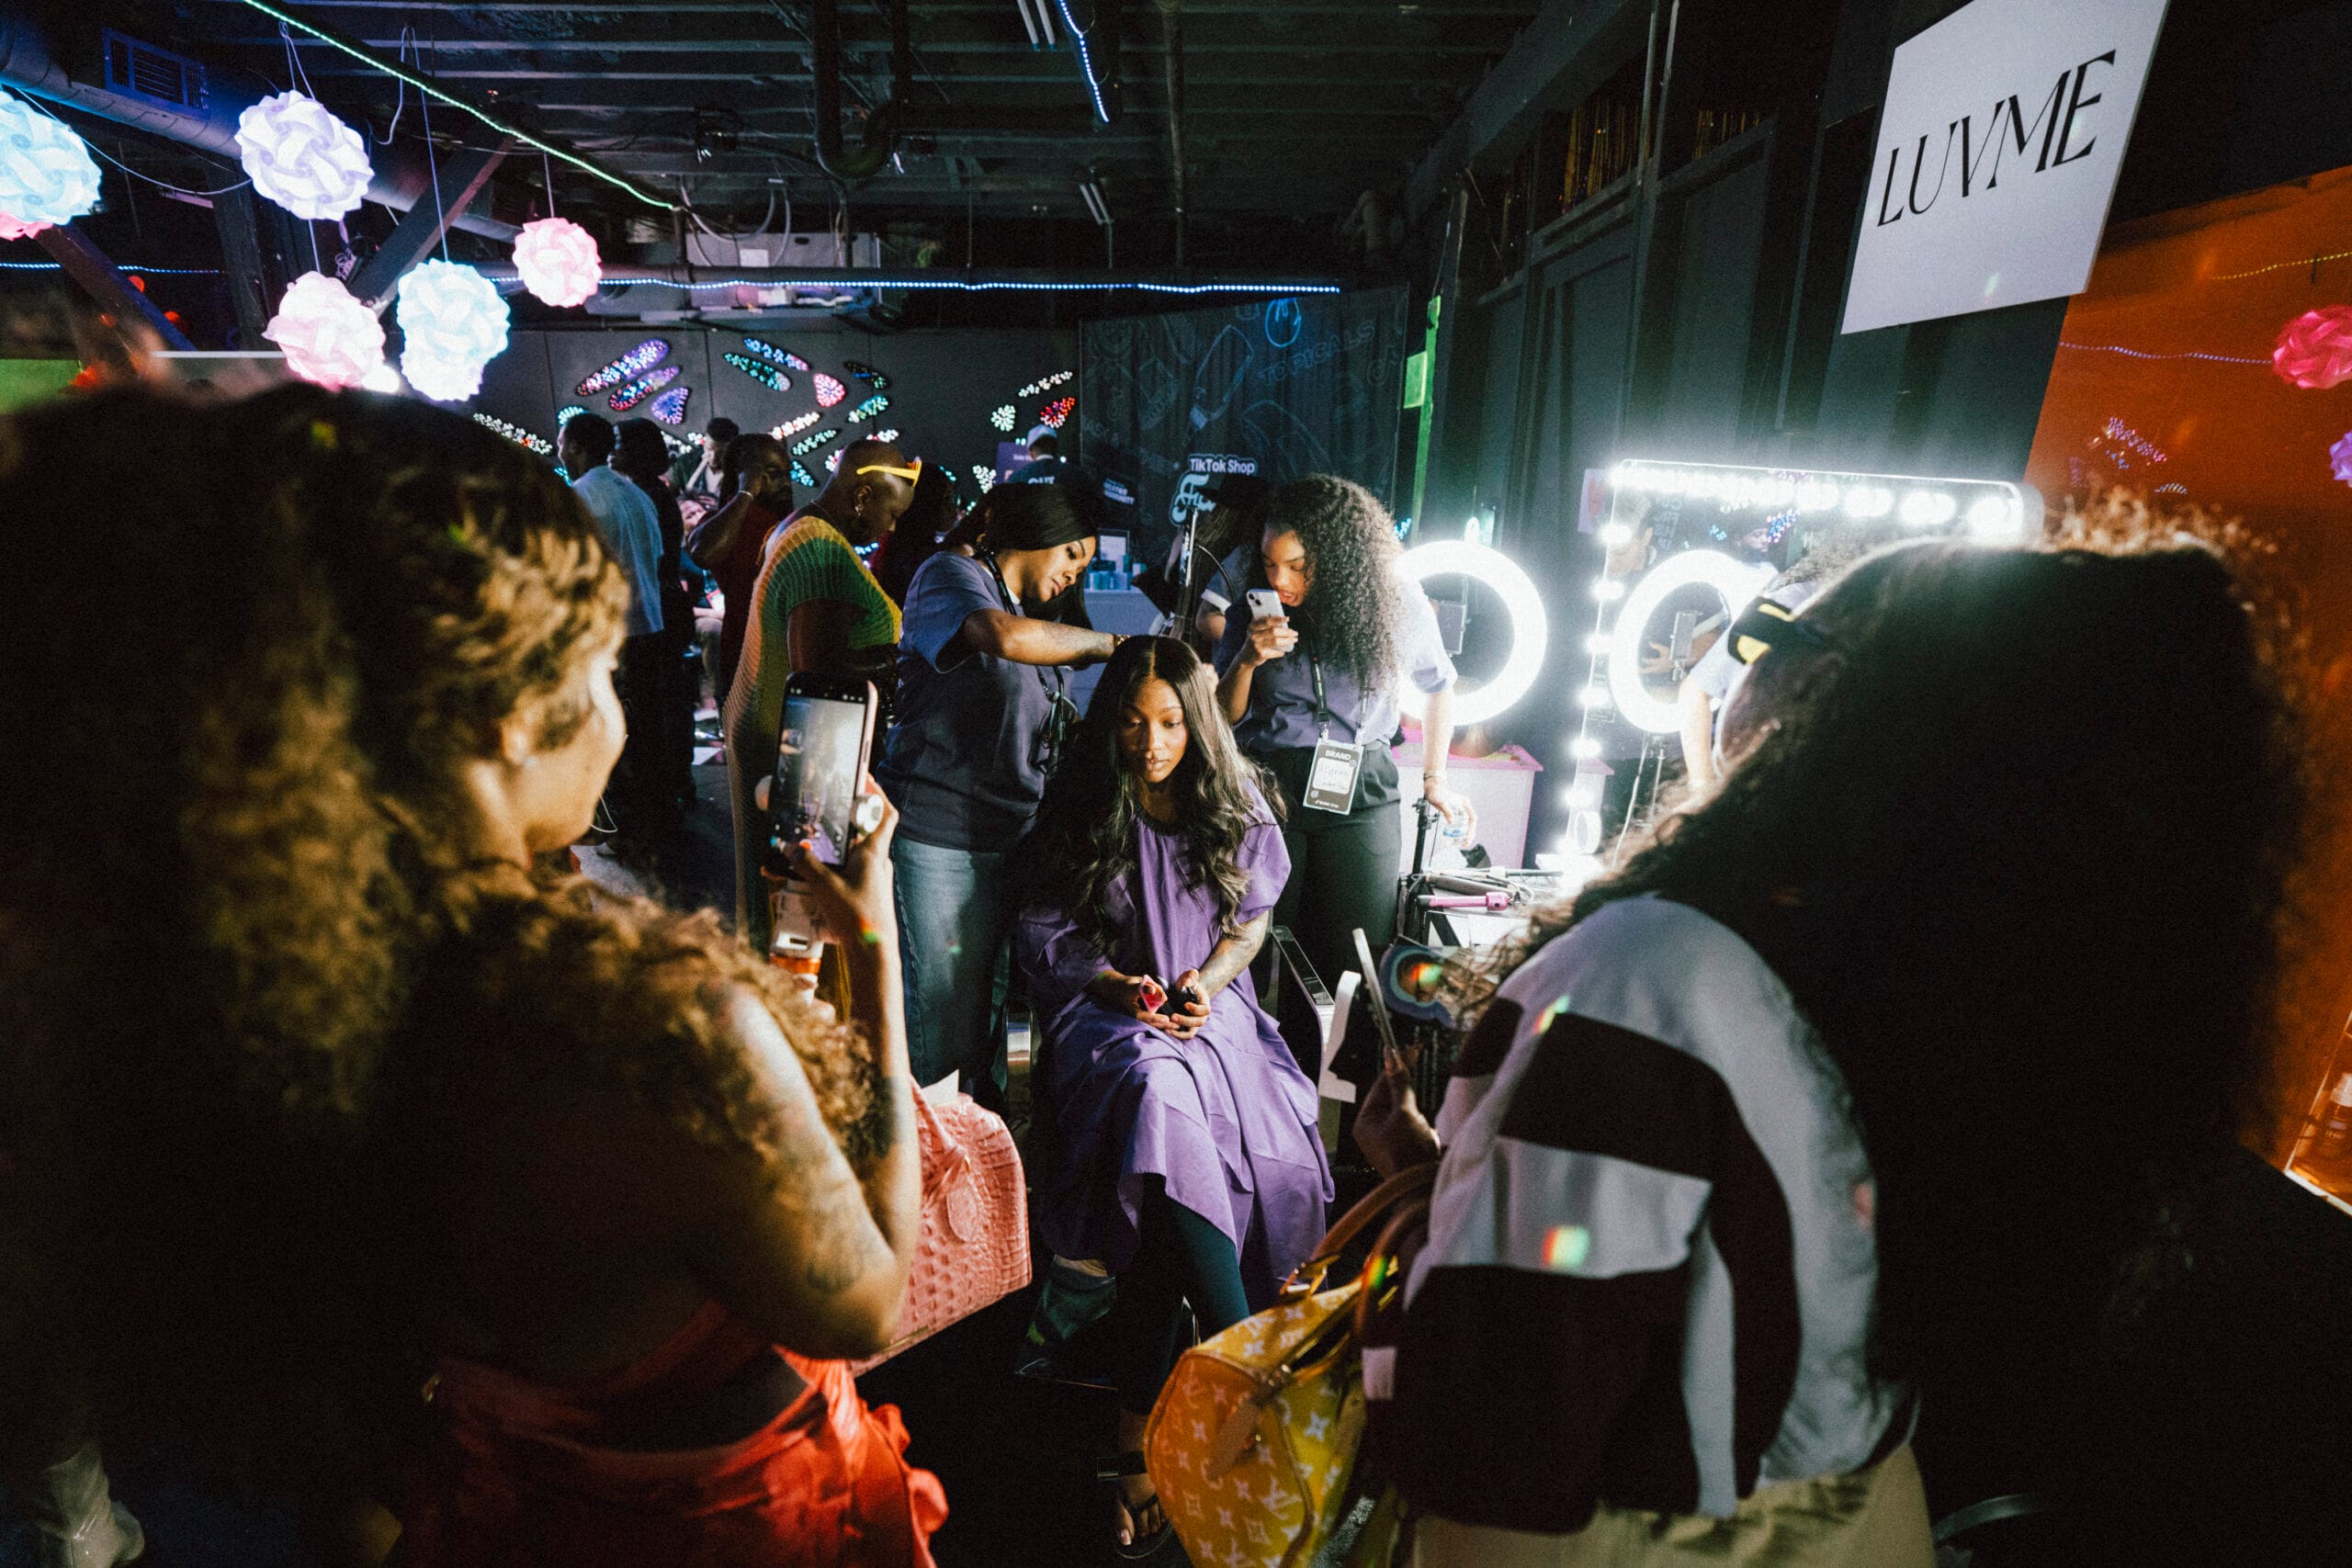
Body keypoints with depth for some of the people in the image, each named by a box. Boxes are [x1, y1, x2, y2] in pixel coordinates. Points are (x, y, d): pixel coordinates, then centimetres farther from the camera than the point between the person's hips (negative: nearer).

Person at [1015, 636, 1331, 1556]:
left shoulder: (1236, 807, 9)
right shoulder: (1078, 808, 5)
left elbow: (1252, 920, 13)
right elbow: (1045, 934, 6)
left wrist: (1207, 980, -6)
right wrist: (1118, 986, -10)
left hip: (1208, 1007, 1)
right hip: (1107, 1010, -1)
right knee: (1160, 1092, -35)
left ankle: (1141, 1430, -14)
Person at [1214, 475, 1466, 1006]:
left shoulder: (1395, 600, -3)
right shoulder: (1255, 609, 0)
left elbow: (1438, 687, 14)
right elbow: (1222, 719, 4)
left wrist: (1434, 780, 17)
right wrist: (1246, 661, -14)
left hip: (1361, 791, -1)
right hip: (1269, 784, 1)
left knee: (1359, 961, 3)